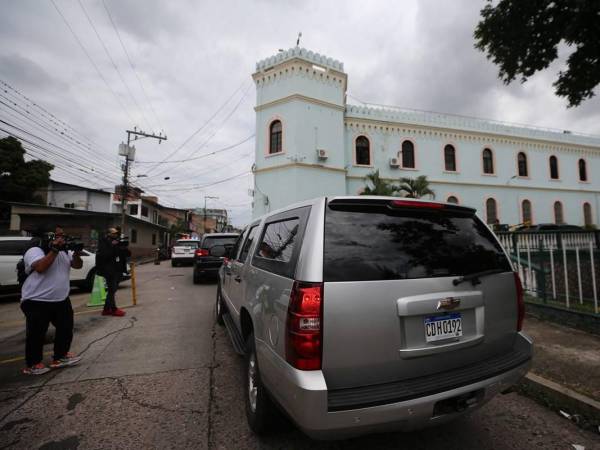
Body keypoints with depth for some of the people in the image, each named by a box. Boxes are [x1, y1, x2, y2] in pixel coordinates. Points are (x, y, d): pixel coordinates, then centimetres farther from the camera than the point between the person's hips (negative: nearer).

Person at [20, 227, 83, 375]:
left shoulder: (65, 252, 8)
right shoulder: (34, 251, -13)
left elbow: (77, 265, 4)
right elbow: (40, 267, -30)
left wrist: (77, 253, -15)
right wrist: (54, 249, -28)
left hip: (62, 300, 7)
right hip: (37, 302, -7)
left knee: (66, 329, 12)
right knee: (37, 334, 3)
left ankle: (60, 357, 27)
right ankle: (32, 365, 19)